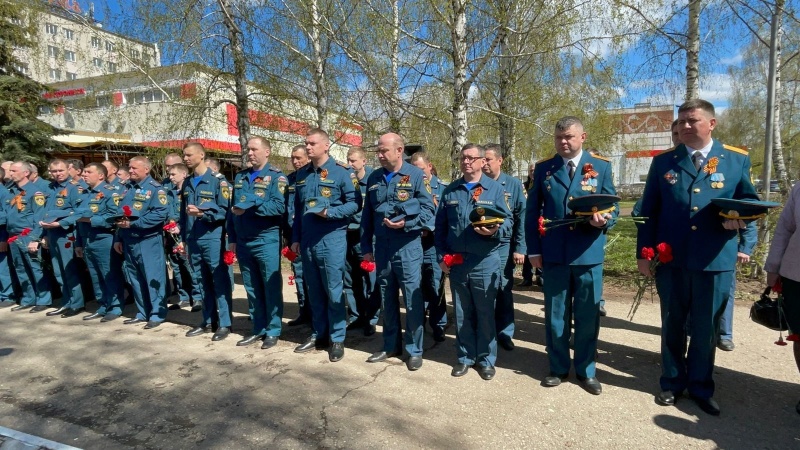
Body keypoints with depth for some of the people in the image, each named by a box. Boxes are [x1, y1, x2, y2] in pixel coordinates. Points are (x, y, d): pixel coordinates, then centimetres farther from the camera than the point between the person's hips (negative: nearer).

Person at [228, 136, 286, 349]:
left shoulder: (276, 176, -5)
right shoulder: (240, 177, 15)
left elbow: (280, 206, -20)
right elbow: (232, 209, 17)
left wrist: (250, 206, -22)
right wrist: (232, 238, 13)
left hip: (266, 241, -6)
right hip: (243, 242, 6)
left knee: (271, 288, 3)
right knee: (252, 289, 13)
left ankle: (273, 331, 14)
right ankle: (258, 329, 25)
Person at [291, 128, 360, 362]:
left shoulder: (341, 172, -6)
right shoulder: (302, 174, 12)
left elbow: (355, 203, -7)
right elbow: (297, 209, 16)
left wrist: (329, 212, -19)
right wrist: (295, 238, 12)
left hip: (332, 239, -5)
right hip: (307, 241, 6)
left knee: (333, 291, 1)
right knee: (314, 291, 13)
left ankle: (337, 339, 13)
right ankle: (318, 334, 27)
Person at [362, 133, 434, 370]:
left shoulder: (415, 175, -3)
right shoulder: (374, 178, 11)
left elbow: (428, 209, -5)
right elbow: (367, 215, 13)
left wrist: (406, 223, -20)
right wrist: (366, 247, 11)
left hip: (407, 246, -5)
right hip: (381, 247, 5)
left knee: (412, 299, 1)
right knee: (387, 298, 13)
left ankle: (414, 350, 15)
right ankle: (391, 345, 27)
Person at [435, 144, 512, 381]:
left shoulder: (495, 188, 1)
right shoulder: (450, 190, 9)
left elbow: (507, 221, -1)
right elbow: (440, 226, 10)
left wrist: (495, 231, -23)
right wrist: (441, 256, 3)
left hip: (485, 262, -2)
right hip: (456, 262, 3)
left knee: (485, 313, 7)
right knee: (462, 313, 12)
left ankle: (486, 359, 22)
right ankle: (465, 357, 25)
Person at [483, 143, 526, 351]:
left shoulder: (513, 184, 1)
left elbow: (521, 218, -1)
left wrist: (520, 248, -6)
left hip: (503, 245, 0)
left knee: (504, 290, 10)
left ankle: (504, 332, 24)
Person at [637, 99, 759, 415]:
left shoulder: (737, 160, 5)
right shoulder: (663, 163, 5)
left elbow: (749, 200, 10)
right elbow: (649, 212, 4)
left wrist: (739, 217, -15)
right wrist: (643, 253, -1)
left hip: (716, 260, 0)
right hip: (671, 259, 1)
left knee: (706, 327, 11)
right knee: (672, 325, 12)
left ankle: (701, 386, 29)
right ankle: (672, 382, 29)